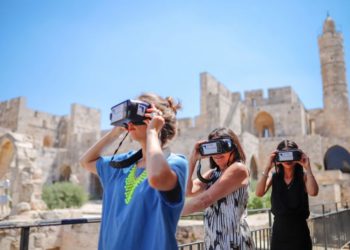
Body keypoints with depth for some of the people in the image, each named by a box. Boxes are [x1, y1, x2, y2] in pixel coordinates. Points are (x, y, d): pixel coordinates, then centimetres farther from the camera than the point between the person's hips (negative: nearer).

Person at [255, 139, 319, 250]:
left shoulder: (304, 175, -5)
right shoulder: (273, 176, -2)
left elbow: (313, 192, -24)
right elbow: (259, 193, -18)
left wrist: (307, 167, -21)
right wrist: (268, 167, -20)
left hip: (299, 232, -1)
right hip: (279, 231, 1)